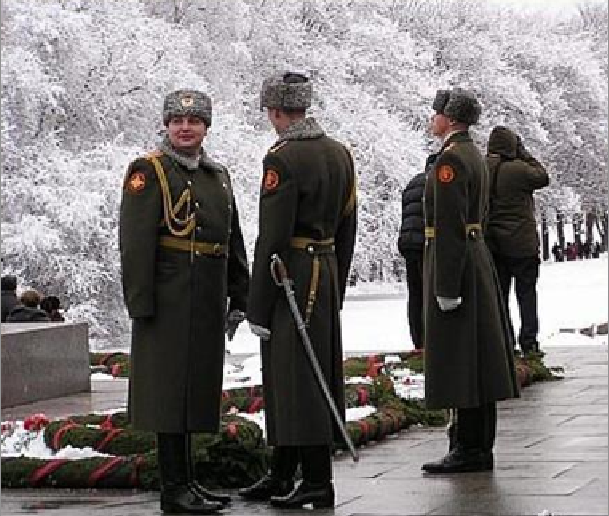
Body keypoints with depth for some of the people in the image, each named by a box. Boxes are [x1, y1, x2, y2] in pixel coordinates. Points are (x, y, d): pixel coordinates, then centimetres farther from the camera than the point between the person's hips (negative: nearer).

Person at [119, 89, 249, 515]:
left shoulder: (219, 175, 16)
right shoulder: (148, 171, -6)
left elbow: (234, 242, 19)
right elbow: (136, 244, -12)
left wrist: (238, 300, 15)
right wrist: (141, 303, -18)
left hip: (208, 301, 7)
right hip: (170, 300, -7)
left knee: (196, 388, 13)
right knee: (172, 388, -3)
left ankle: (186, 482, 22)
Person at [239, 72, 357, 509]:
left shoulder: (283, 158, -15)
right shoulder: (340, 153, 10)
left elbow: (272, 239, -17)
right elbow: (348, 231, 14)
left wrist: (258, 308, -13)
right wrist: (337, 289, 21)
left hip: (292, 279, -9)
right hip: (328, 274, 9)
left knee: (298, 378, -3)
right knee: (284, 378, 15)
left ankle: (318, 482, 1)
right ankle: (282, 475, 23)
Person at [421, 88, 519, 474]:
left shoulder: (450, 158, -15)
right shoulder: (476, 156, 16)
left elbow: (450, 226, -20)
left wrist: (445, 288, -20)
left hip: (454, 262, -10)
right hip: (479, 257, 10)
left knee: (458, 358, -7)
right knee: (478, 358, 10)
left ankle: (469, 450, -4)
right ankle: (478, 448, 16)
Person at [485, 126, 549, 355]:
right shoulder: (518, 169, -16)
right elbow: (543, 178, 0)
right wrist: (524, 153, 3)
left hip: (492, 242, 5)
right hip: (521, 242, -5)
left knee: (498, 292, 10)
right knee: (527, 292, 5)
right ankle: (528, 340, 3)